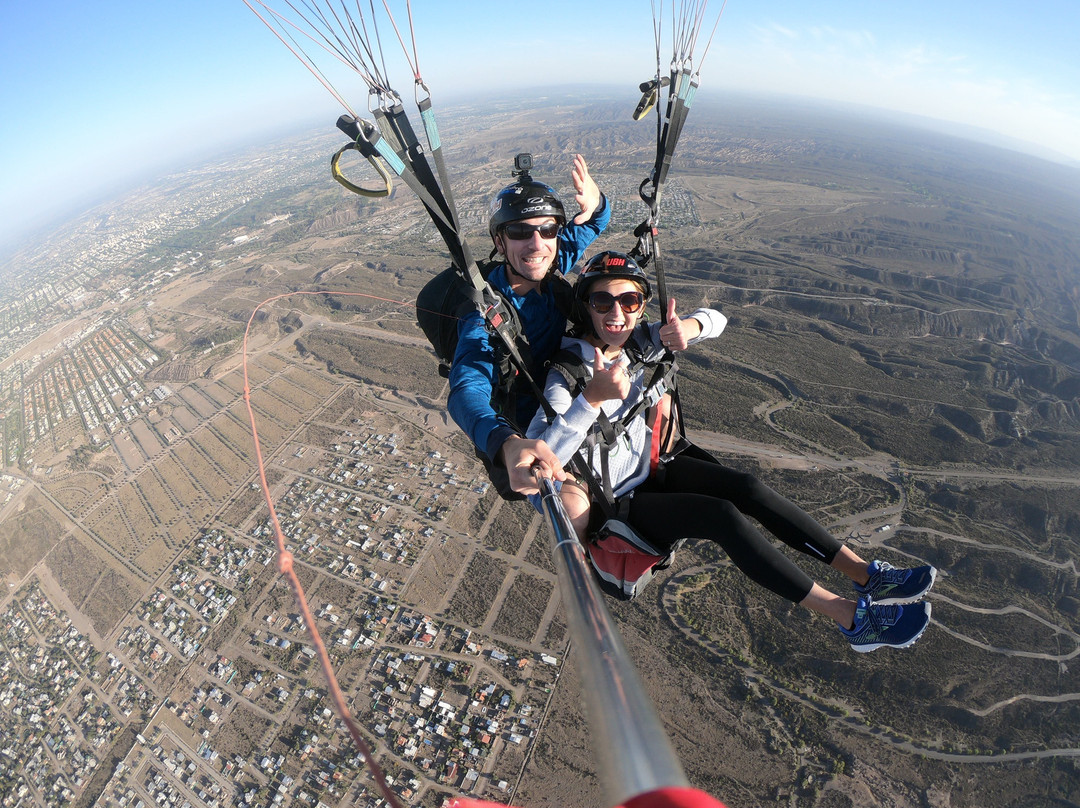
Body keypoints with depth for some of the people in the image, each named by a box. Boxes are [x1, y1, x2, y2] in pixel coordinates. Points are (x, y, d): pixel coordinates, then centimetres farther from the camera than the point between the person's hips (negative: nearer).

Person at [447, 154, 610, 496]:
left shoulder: (552, 263, -13)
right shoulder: (487, 307, -31)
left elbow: (595, 221, 4)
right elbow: (468, 388, -46)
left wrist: (594, 199, -23)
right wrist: (508, 444, -69)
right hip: (520, 426, -5)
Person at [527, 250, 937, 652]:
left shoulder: (638, 341, -7)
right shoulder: (567, 374, -26)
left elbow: (715, 319, -1)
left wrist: (689, 326, -24)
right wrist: (591, 398, -49)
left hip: (653, 465, 6)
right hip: (619, 503, -6)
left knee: (749, 488, -12)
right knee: (723, 516, -22)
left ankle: (865, 574, 2)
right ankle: (852, 618, -9)